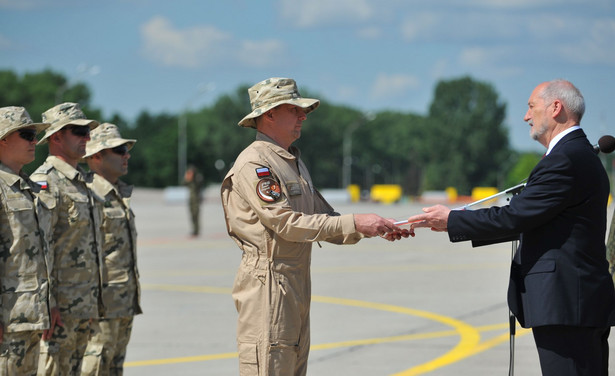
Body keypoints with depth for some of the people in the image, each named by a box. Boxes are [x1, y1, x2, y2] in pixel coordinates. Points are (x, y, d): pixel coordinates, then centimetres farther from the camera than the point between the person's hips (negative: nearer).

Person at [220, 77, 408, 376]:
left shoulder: (294, 162, 20)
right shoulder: (254, 164, -12)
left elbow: (323, 217, 19)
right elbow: (287, 223, -21)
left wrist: (375, 229, 4)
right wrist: (354, 223, -22)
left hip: (297, 287, 10)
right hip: (268, 284, -10)